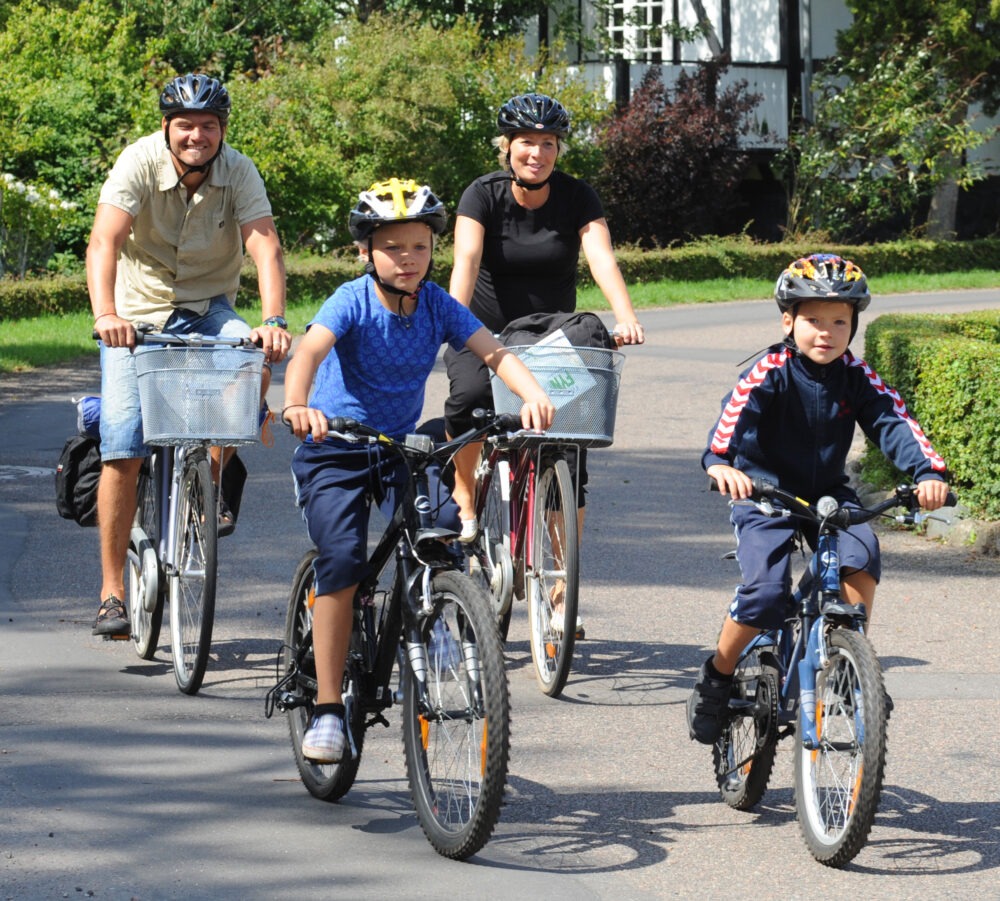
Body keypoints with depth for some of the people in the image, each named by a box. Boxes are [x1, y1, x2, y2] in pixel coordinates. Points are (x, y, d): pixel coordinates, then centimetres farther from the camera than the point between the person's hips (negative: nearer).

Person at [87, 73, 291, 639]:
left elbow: (266, 246, -24)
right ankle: (112, 591, -5)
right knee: (123, 446, -13)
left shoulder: (240, 173, -13)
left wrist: (273, 321, -41)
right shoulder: (140, 163, -17)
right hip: (139, 313, -2)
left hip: (207, 309, 2)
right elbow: (105, 240, -29)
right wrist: (106, 314, -45)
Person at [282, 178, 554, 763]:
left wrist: (532, 394, -37)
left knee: (447, 529, -21)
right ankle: (328, 708, -11)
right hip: (335, 449, -4)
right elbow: (310, 350, -32)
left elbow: (493, 351, -16)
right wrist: (296, 406, -53)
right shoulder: (353, 301, -15)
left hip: (403, 447, 4)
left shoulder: (438, 306, -5)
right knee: (344, 561, -19)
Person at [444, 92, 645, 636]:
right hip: (486, 331, -2)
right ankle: (463, 500, -9)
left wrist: (626, 317, -42)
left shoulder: (577, 198, -9)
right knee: (470, 396, -35)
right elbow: (467, 259, -28)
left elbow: (602, 258, -24)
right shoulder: (484, 195, -13)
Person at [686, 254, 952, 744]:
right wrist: (720, 462, -52)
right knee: (764, 594, -22)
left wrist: (928, 470, -32)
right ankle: (716, 679, 2)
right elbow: (734, 416, -30)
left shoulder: (857, 378, -3)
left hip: (829, 495, 4)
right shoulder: (770, 373, -14)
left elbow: (894, 424, -13)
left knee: (860, 553, -27)